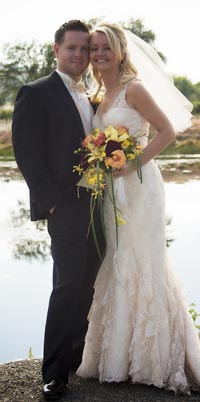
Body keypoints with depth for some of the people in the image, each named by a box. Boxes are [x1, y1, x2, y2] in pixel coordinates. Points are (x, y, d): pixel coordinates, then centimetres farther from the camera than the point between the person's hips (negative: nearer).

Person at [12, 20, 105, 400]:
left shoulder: (90, 99, 18)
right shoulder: (35, 94, -5)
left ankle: (76, 358, 24)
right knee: (68, 289, -7)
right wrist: (52, 201, -16)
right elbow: (27, 153, -11)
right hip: (66, 208, -7)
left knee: (85, 288, 12)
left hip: (96, 208, 7)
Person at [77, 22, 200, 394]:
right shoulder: (101, 96, 16)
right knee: (115, 269, 10)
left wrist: (132, 164, -19)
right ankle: (117, 356, 20)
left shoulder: (133, 88, -8)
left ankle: (154, 359, 9)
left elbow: (168, 130, -13)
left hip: (138, 188, -8)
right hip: (110, 191, 8)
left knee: (141, 266, -3)